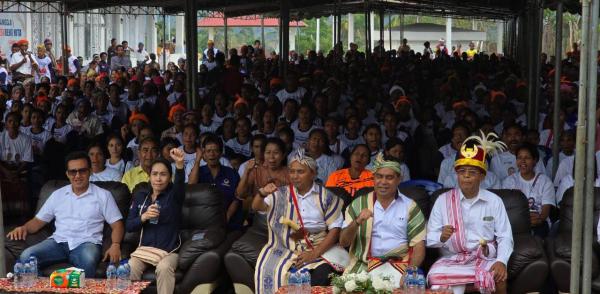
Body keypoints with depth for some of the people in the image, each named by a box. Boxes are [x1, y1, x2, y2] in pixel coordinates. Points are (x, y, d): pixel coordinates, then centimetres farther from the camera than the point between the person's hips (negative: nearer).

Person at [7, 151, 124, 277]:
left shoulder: (103, 195, 10)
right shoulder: (57, 195, 19)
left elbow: (117, 224, 5)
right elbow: (39, 220, 21)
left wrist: (115, 245, -15)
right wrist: (24, 228, -2)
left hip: (87, 242, -3)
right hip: (58, 241, 3)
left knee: (88, 261, -40)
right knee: (26, 256, -26)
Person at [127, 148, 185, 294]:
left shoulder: (174, 195, 0)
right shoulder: (140, 197, 11)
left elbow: (180, 184, -26)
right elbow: (129, 226, 8)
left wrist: (179, 164, -47)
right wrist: (143, 217, -14)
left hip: (169, 249, -3)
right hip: (144, 247, 3)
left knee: (164, 268, -33)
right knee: (130, 268, -27)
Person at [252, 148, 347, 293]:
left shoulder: (326, 197, 1)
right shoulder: (281, 194, 6)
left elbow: (335, 229, -2)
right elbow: (256, 207, -6)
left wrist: (315, 253, -15)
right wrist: (262, 193, -30)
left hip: (319, 249, -1)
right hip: (285, 248, 1)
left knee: (321, 276, -31)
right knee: (270, 271, -27)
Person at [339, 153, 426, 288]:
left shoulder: (410, 207, 7)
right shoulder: (358, 204, 9)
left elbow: (418, 246, 2)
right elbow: (343, 242, 5)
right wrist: (357, 222, -14)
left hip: (398, 265, 0)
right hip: (362, 265, 0)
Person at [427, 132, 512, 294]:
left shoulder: (494, 201, 8)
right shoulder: (443, 200, 6)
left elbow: (505, 237, 3)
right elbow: (430, 238, 4)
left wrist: (501, 261, -15)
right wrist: (442, 237, -20)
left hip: (485, 259, 1)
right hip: (451, 260, -1)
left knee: (499, 278, -31)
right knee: (436, 278, -32)